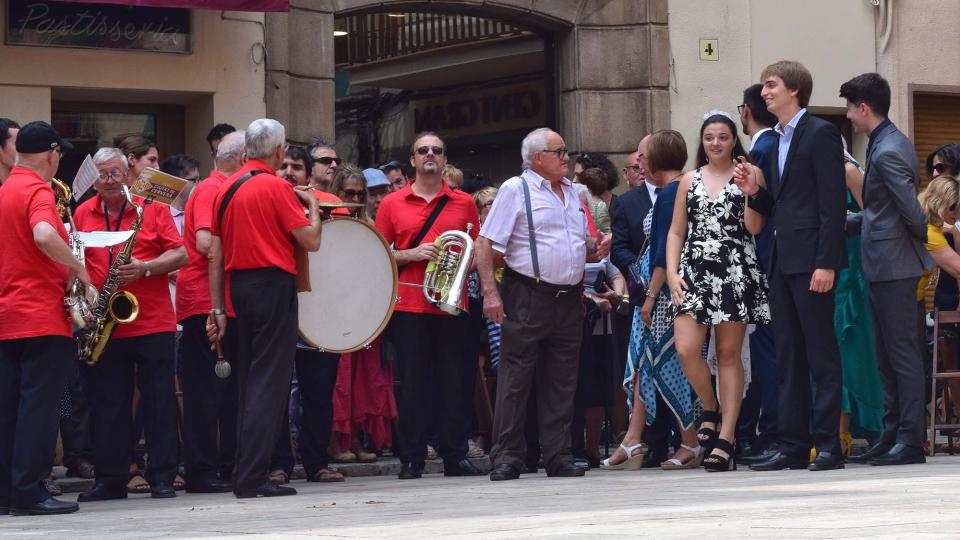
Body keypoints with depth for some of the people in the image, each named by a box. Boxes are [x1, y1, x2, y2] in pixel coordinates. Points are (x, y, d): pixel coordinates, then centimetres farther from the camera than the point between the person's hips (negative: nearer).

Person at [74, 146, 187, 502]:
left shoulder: (153, 209, 4)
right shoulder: (82, 214, 11)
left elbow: (180, 255, -1)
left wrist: (145, 268, -16)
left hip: (152, 322, -2)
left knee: (159, 399, 0)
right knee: (108, 404, 5)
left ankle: (163, 476, 5)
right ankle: (110, 479, 11)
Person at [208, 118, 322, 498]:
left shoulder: (226, 189, 11)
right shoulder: (276, 187, -10)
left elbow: (214, 255, 10)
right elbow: (310, 241, -11)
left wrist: (217, 310, 12)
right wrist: (312, 205, 8)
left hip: (239, 287, 7)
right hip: (274, 285, -7)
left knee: (249, 381, 13)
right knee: (268, 382, -7)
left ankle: (246, 471, 14)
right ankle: (252, 477, -13)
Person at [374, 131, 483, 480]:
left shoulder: (464, 203, 11)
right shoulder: (392, 204, 7)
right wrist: (413, 255, -9)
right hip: (409, 304, -1)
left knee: (456, 381, 0)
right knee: (412, 383, -1)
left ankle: (456, 456, 6)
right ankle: (411, 459, 4)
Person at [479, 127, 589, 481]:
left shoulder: (572, 193, 17)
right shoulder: (515, 190, -3)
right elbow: (485, 243, -9)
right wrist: (490, 292, -16)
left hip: (568, 300, 6)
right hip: (528, 298, -6)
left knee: (561, 383, 7)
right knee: (515, 380, -4)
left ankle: (558, 456, 12)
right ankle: (506, 458, 0)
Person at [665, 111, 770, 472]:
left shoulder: (750, 173, 6)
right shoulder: (690, 180, 15)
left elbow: (754, 227, -2)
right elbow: (676, 231, 13)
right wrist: (672, 272, 1)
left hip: (735, 273, -3)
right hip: (694, 272, 3)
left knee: (729, 354, -1)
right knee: (686, 349, -13)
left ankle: (725, 438, 0)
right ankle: (711, 409, 12)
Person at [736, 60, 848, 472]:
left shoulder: (820, 133, -6)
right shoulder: (775, 142, 19)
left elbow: (832, 202, -13)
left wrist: (826, 263, -19)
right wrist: (754, 192, 2)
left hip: (811, 261, -9)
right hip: (782, 263, 9)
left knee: (821, 354, -5)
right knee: (788, 358, 8)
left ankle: (828, 444, -4)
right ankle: (793, 445, 10)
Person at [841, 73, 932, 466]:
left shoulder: (887, 153, -19)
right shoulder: (890, 143, 13)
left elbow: (913, 212, -22)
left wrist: (931, 242, -5)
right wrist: (847, 223, 17)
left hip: (894, 267, -10)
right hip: (885, 267, 10)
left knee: (903, 356, -6)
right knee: (889, 359, 13)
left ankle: (910, 441, -3)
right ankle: (892, 437, 18)